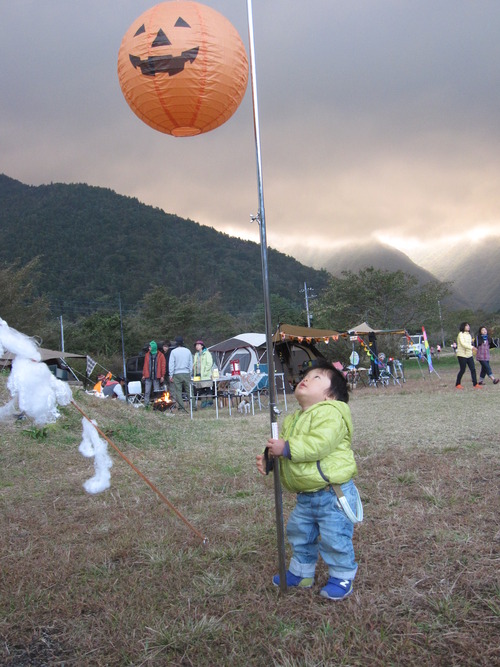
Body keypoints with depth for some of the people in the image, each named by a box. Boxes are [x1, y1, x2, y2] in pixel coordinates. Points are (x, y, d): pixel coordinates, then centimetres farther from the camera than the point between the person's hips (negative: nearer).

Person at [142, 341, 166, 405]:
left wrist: (162, 376, -6)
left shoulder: (160, 355, 1)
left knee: (157, 392, 2)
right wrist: (144, 375, 9)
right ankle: (146, 404, 5)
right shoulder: (147, 355, 11)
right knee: (147, 392, 0)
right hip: (148, 376, 2)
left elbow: (163, 366, 0)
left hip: (156, 376, -2)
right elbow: (145, 365, 13)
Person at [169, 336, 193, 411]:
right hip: (186, 373, 3)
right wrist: (190, 373, 19)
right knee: (189, 391, 7)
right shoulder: (188, 351, 7)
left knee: (178, 391, 1)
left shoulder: (173, 351, -4)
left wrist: (171, 375, -1)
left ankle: (182, 407, -2)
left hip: (177, 374, -3)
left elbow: (171, 364, -4)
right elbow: (191, 363, 12)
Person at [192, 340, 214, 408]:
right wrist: (194, 372, 6)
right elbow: (194, 364, 24)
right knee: (200, 389, 5)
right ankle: (204, 401, 10)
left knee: (207, 388, -5)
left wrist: (205, 372, -15)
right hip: (198, 374, 6)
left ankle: (209, 401, 1)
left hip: (205, 375, -6)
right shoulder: (196, 354, 19)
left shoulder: (207, 353, -2)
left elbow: (209, 363, -9)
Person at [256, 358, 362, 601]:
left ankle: (342, 576, 23)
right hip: (305, 496, 9)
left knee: (335, 538, 0)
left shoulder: (330, 413, -19)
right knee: (299, 533, 20)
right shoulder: (292, 419, 11)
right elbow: (282, 448, 14)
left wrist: (287, 448, -32)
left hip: (333, 494, -9)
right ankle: (301, 571, 40)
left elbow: (319, 444, -33)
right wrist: (267, 457, -7)